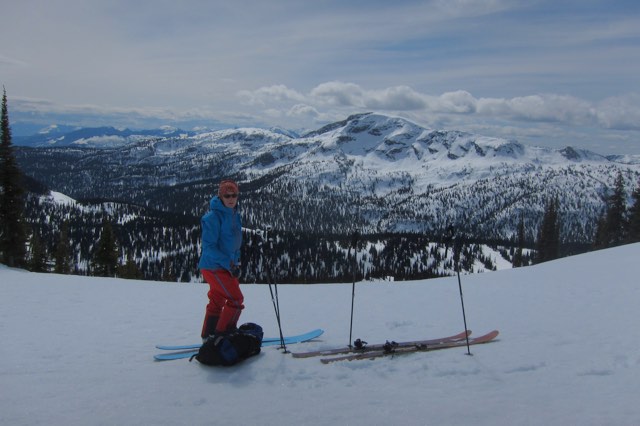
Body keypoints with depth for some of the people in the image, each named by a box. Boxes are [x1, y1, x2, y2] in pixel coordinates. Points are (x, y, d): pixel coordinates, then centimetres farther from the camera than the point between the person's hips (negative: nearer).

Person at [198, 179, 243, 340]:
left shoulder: (235, 215, 9)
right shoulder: (213, 217, -18)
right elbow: (208, 247, -20)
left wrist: (236, 262, 11)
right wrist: (229, 263, -24)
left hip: (226, 266, 9)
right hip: (214, 267, -9)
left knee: (217, 301, 16)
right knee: (236, 299, -9)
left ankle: (208, 337, 28)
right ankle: (222, 335, 3)